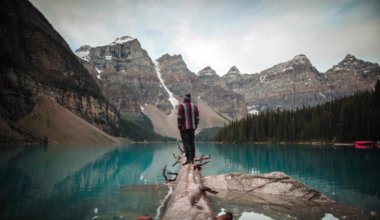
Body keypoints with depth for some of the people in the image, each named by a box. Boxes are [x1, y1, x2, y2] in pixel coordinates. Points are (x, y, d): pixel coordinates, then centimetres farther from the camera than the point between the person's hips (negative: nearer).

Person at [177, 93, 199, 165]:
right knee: (192, 142, 10)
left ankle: (188, 159, -14)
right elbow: (197, 118, 6)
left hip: (184, 128, -5)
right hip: (192, 127, 5)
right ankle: (192, 159, 13)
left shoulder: (181, 106, -7)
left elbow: (180, 117, -11)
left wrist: (179, 127, -4)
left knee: (186, 143, -7)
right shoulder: (194, 106, 8)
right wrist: (195, 126, 14)